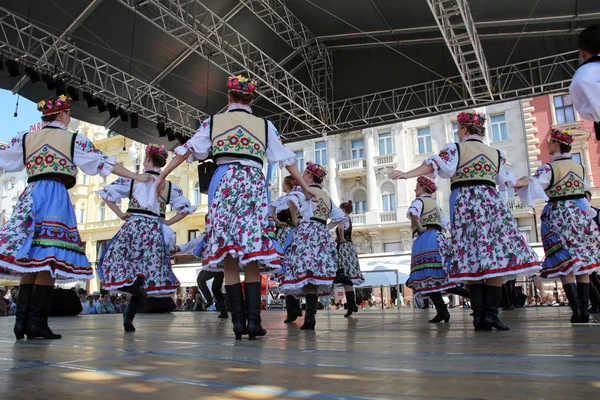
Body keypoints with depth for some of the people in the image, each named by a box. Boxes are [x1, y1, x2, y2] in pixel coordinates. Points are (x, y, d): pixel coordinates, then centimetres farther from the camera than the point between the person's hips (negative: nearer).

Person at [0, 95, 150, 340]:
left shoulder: (25, 138, 17)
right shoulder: (74, 139, 5)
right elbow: (103, 163, 5)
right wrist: (136, 177, 11)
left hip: (30, 195, 5)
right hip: (56, 196, -5)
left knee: (30, 258, 5)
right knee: (50, 258, -7)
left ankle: (22, 319, 2)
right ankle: (36, 321, -9)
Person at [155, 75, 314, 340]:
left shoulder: (213, 122, 14)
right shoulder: (265, 125, 14)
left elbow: (187, 150, 8)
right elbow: (284, 158, 12)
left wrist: (162, 176, 13)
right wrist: (305, 186, 18)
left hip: (224, 183, 0)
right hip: (254, 184, 0)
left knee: (228, 257, 0)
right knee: (251, 258, -1)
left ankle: (238, 322, -5)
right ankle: (253, 322, -7)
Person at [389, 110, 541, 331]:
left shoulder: (455, 148, 5)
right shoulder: (496, 153, 17)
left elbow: (434, 164, -12)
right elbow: (508, 179, 28)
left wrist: (407, 174, -20)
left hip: (464, 203, -2)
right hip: (491, 201, 2)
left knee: (472, 258, -2)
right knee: (495, 256, -1)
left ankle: (479, 314, -3)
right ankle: (491, 313, -7)